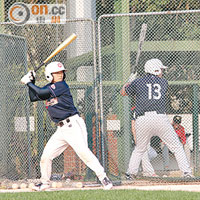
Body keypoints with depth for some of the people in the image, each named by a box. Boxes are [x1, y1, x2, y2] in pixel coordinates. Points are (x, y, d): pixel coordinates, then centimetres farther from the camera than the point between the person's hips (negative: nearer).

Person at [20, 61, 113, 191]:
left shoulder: (62, 85, -10)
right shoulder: (48, 88, 14)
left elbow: (41, 93, -16)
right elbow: (33, 98, 19)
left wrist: (28, 82, -5)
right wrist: (32, 82, 10)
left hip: (73, 125, -7)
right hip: (61, 130, 7)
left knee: (83, 151, -20)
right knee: (46, 156, 6)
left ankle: (103, 177, -18)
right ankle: (45, 182, 24)